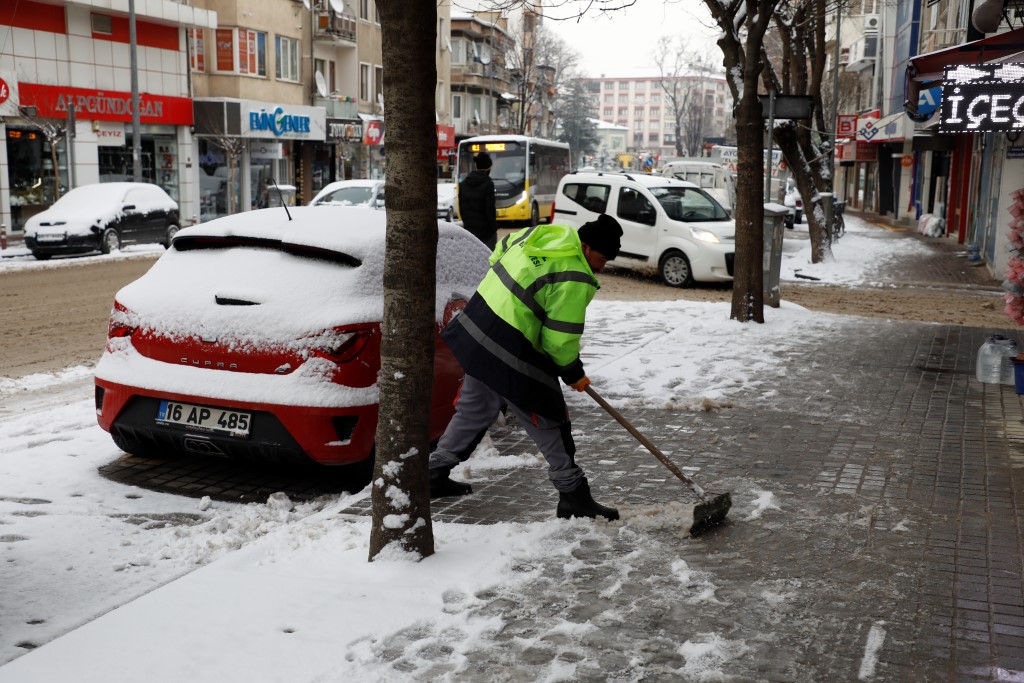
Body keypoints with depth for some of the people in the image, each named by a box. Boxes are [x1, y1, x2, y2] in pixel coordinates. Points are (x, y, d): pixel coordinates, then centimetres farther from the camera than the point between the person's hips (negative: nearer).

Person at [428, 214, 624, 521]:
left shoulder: (540, 232, 6)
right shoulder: (574, 281, -18)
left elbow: (499, 254, 20)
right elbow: (560, 341, -15)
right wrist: (574, 373, 2)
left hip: (476, 328, 9)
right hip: (511, 354, -9)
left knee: (474, 409, 23)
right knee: (549, 421, 2)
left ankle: (436, 472, 33)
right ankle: (573, 495, 11)